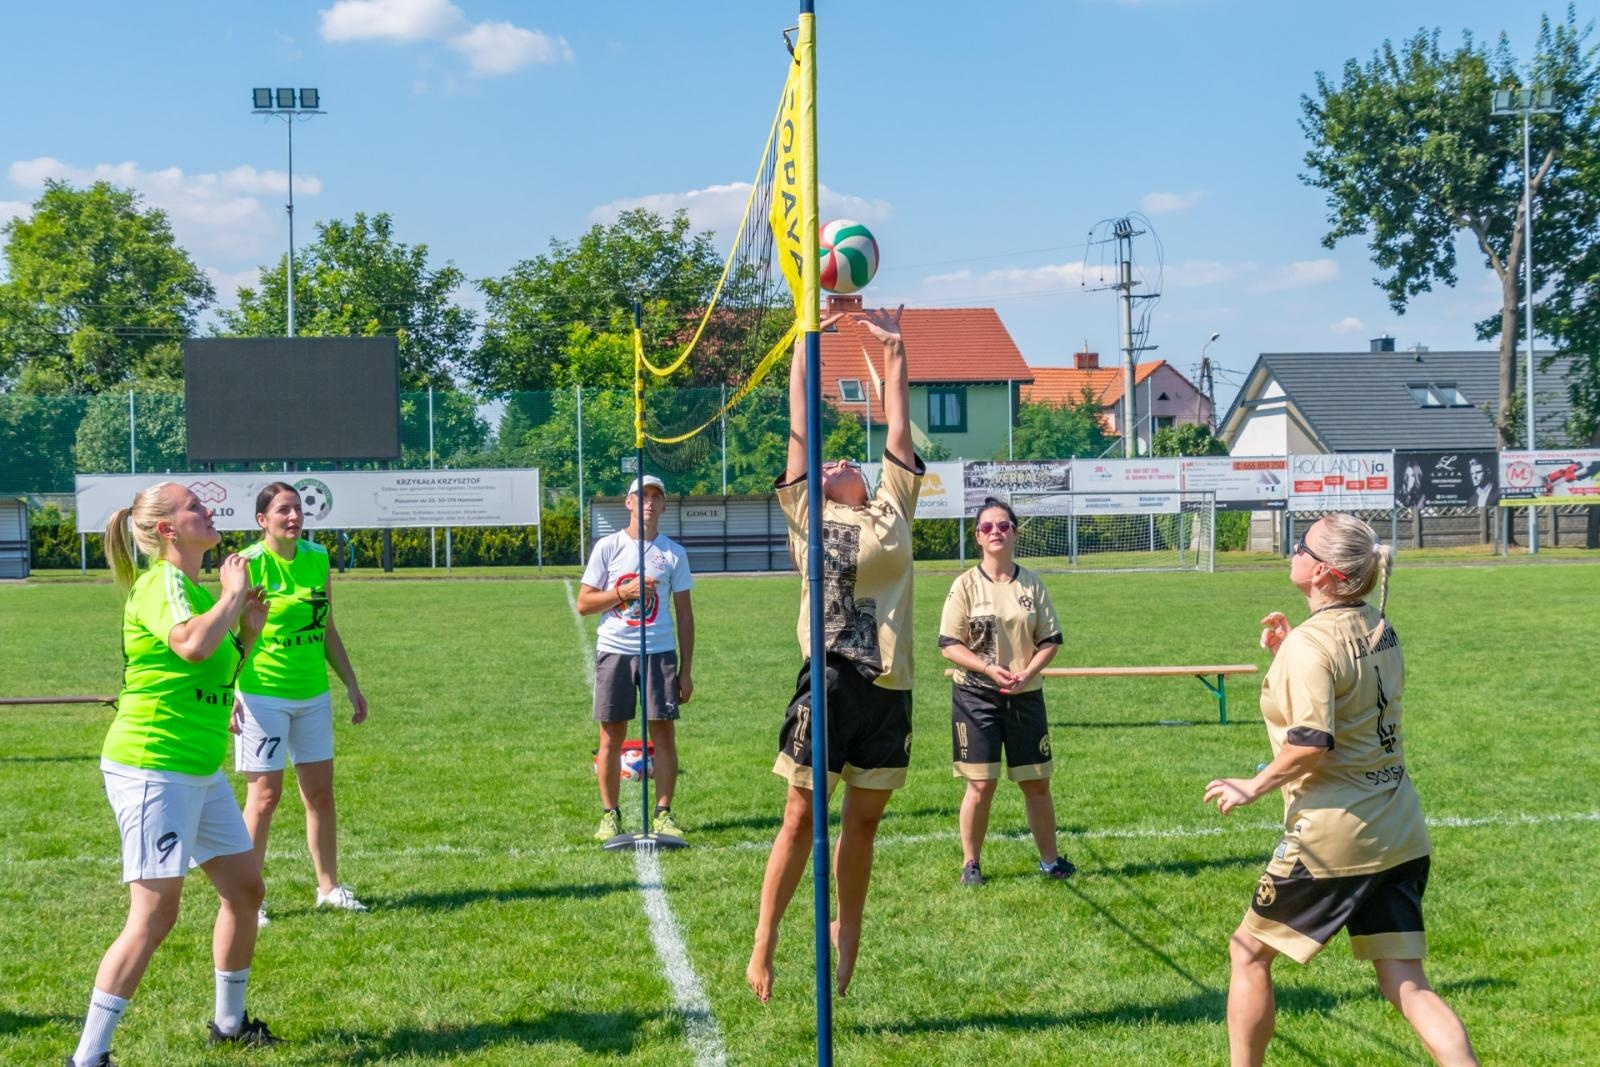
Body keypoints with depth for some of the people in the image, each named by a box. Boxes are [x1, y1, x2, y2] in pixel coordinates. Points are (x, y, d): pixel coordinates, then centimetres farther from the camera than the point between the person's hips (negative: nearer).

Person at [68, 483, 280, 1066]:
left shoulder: (194, 585, 13)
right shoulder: (161, 583, -15)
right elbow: (193, 645, -36)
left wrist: (247, 631, 9)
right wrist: (233, 595, -20)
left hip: (201, 771, 10)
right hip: (151, 769, -10)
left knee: (245, 887, 16)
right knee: (154, 915, -11)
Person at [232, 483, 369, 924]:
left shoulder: (317, 559, 7)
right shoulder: (250, 565, -10)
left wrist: (351, 684, 15)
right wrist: (228, 694, -19)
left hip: (313, 694, 6)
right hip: (263, 695, -5)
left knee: (320, 792, 10)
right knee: (265, 794, -3)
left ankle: (329, 887, 23)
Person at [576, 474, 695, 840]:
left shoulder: (674, 553, 7)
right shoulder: (607, 547, 4)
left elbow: (684, 614, 8)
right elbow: (584, 603, 3)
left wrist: (686, 670, 4)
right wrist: (623, 592, -12)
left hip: (660, 652, 1)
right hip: (614, 652, 0)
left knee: (664, 732, -3)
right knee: (611, 737, 1)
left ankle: (663, 813, 6)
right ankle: (610, 814, 10)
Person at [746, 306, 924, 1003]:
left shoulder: (893, 511, 15)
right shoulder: (806, 513, 8)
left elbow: (898, 428, 15)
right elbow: (800, 427, 8)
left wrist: (894, 351, 15)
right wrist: (805, 344, 9)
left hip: (889, 684, 3)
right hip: (828, 679, -3)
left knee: (862, 822, 11)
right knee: (801, 819, 0)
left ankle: (846, 941, 24)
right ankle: (762, 949, 9)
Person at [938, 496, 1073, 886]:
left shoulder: (1031, 584, 5)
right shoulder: (966, 585, -3)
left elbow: (1051, 639, 5)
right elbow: (949, 644, -5)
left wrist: (1027, 672, -12)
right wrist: (989, 669, -18)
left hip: (1026, 695, 2)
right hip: (976, 696, -2)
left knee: (1036, 782, 7)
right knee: (981, 784, -3)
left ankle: (1050, 859, 21)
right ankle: (971, 864, 12)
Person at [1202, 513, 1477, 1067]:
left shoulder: (1310, 643, -16)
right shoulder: (1379, 627, 9)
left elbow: (1312, 744, -25)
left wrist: (1255, 786, -11)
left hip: (1333, 836, -8)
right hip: (1399, 832, 8)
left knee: (1250, 952, 12)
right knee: (1407, 985, 5)